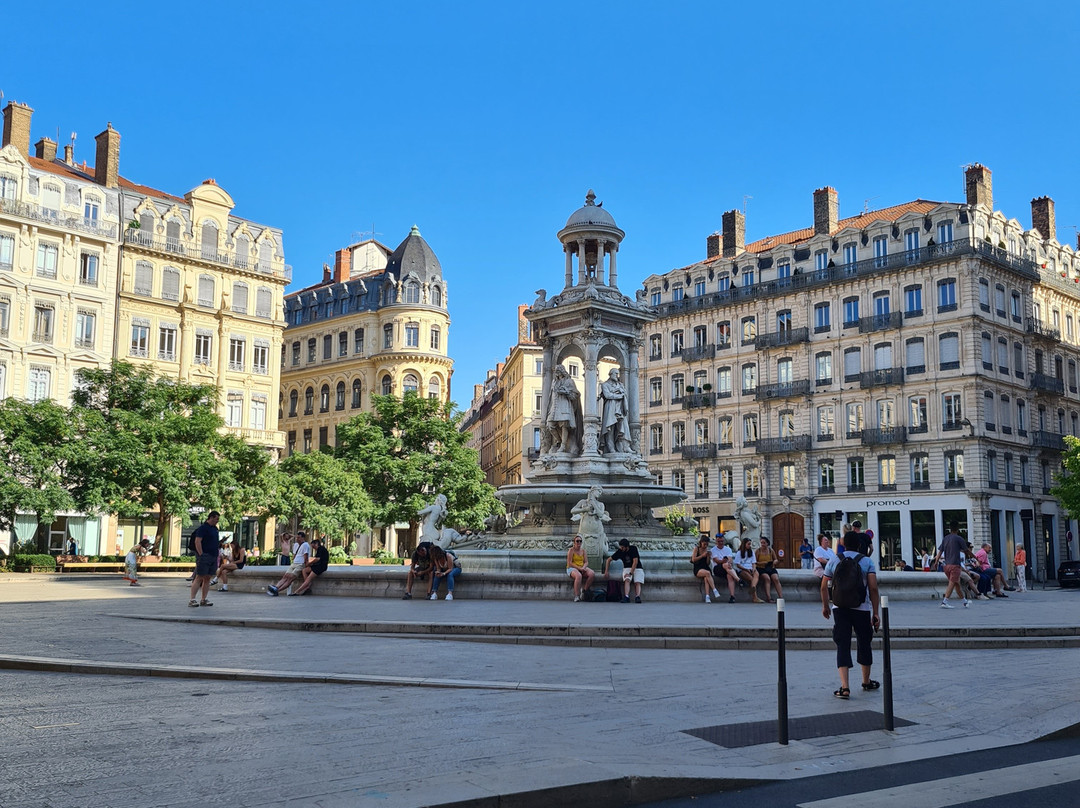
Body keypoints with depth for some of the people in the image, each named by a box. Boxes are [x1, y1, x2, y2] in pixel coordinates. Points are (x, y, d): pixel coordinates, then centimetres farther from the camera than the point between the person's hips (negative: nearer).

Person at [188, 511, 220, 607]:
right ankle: (192, 600, -9)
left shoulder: (215, 528, 18)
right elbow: (197, 541, -15)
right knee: (199, 578, -9)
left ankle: (203, 600, 10)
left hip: (213, 556, 8)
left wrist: (217, 556, 18)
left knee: (207, 578, 7)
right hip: (205, 556, -8)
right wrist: (201, 555, -20)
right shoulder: (203, 528, -8)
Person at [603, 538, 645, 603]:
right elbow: (609, 560, 4)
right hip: (627, 568, 1)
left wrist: (630, 573, -28)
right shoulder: (619, 551, -6)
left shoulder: (633, 549, -15)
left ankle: (637, 597, -46)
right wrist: (606, 571, -4)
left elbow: (635, 562, -22)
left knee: (637, 583, -27)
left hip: (637, 568, -1)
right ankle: (626, 597, -48)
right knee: (627, 580, -30)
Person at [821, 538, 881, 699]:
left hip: (840, 609, 1)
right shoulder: (867, 561, 0)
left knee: (842, 646, -1)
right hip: (862, 609, 0)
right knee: (864, 644, 17)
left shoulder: (834, 561, 5)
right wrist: (875, 613, -5)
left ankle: (845, 687, -12)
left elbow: (824, 586, 6)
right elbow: (873, 588, -9)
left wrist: (825, 606, 21)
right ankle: (866, 682, 35)